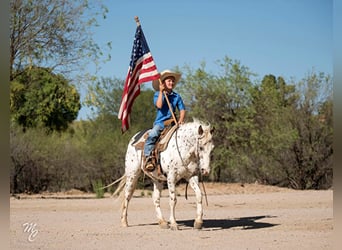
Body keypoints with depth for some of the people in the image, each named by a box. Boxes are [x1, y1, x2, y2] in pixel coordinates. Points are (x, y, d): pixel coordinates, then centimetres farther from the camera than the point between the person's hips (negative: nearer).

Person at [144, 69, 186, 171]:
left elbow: (182, 110, 10)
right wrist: (161, 91, -12)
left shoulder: (177, 96, 11)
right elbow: (159, 105, -15)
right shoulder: (157, 94, 3)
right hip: (160, 122, -3)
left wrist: (180, 120, -8)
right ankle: (148, 158, -34)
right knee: (152, 135, -32)